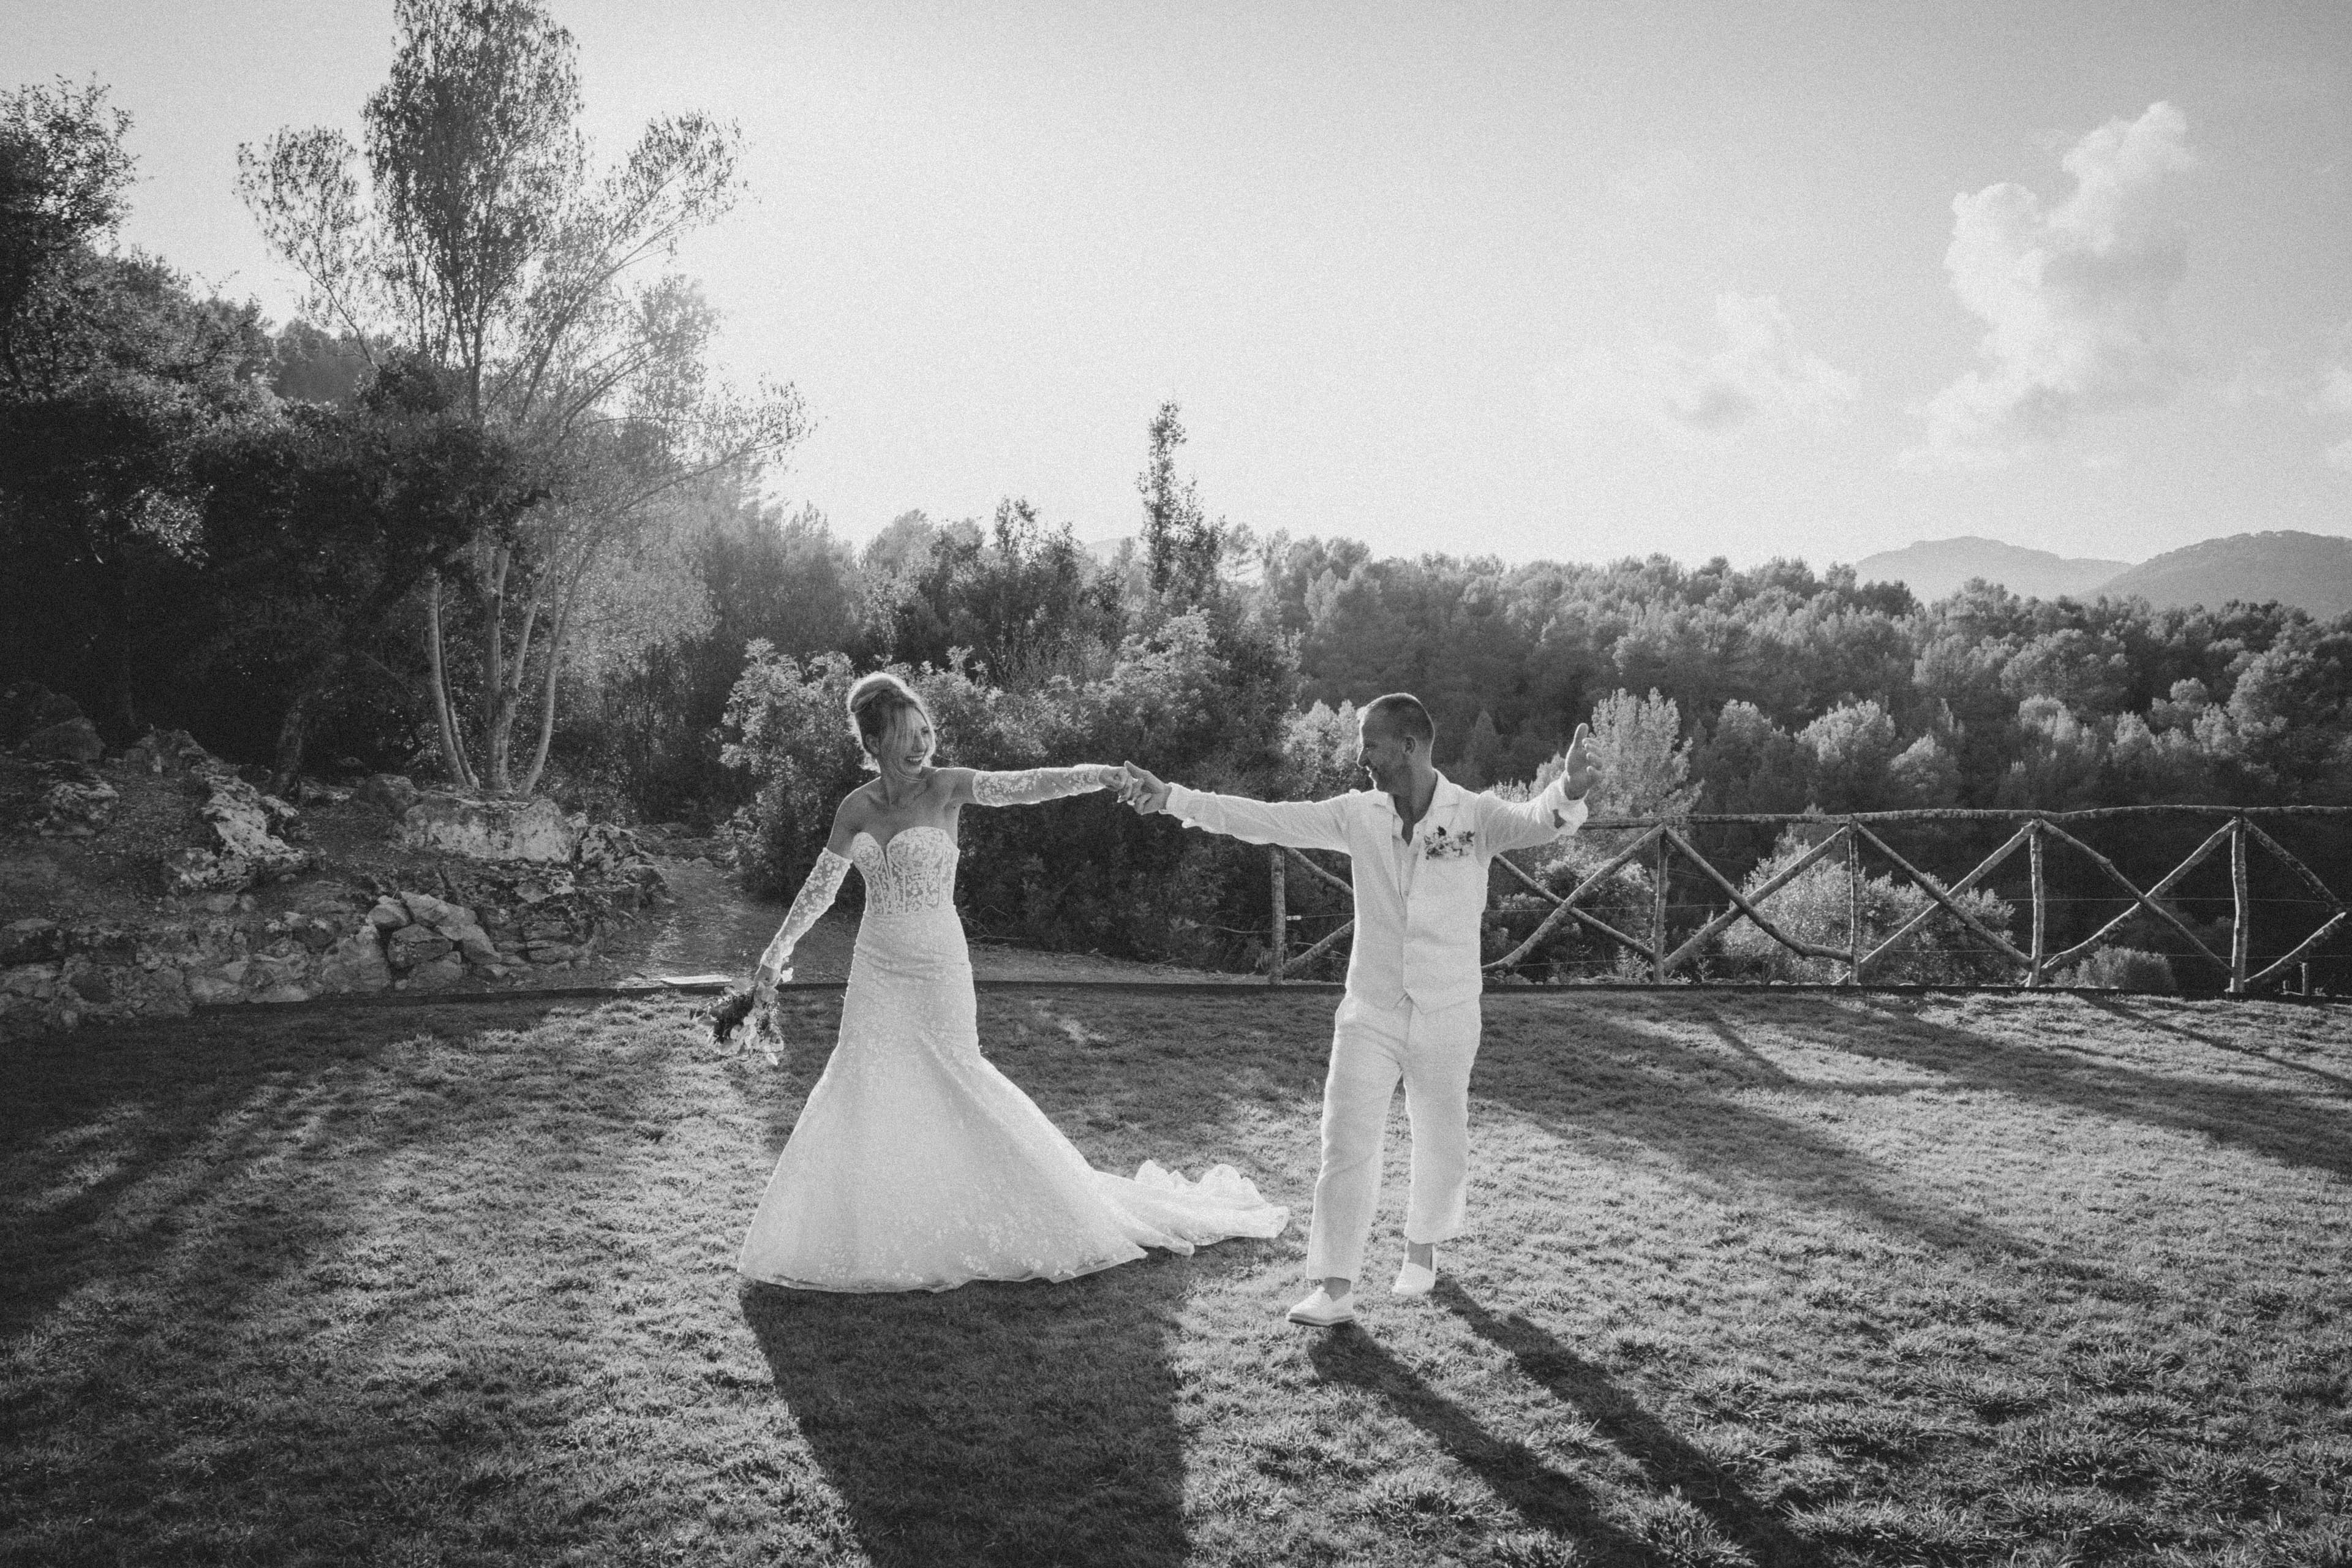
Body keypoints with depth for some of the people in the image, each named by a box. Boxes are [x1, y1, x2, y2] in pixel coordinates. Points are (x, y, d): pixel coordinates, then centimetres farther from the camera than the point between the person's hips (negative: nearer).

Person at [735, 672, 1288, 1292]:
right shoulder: (855, 809, 1)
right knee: (863, 1089, 8)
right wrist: (777, 951, 16)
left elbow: (1023, 786, -23)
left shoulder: (946, 788, -9)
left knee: (955, 1085, 0)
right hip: (876, 970, 4)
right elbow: (820, 887, 13)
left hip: (935, 968, -4)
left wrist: (1099, 775, -37)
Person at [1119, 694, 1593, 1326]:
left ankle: (1421, 1248, 41)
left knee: (1441, 1147, 15)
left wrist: (1568, 793, -55)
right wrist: (1171, 797, -12)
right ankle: (1335, 1288, 5)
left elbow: (1537, 822, -31)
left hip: (1447, 1018, -1)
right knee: (1347, 1145, -3)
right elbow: (1265, 819, -6)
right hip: (1370, 1013, 1)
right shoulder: (1358, 815, -5)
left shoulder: (1476, 815, -12)